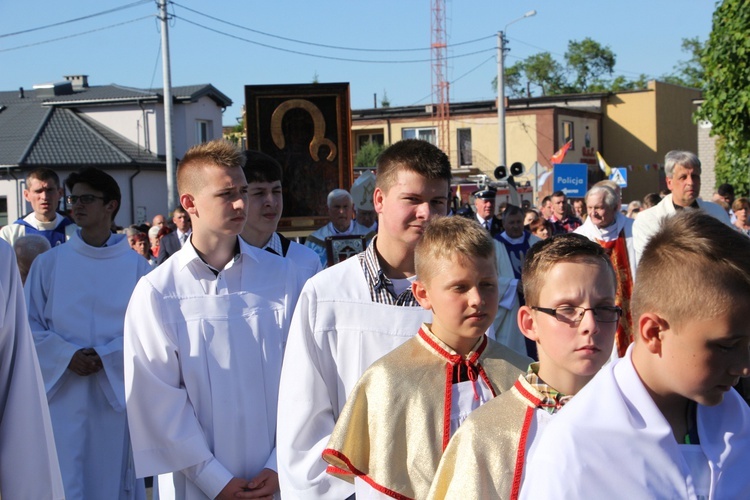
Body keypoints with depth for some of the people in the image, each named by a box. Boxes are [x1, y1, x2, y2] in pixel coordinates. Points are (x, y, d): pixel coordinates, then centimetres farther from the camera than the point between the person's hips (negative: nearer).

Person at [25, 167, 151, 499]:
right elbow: (29, 325, 2)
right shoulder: (49, 263, 3)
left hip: (115, 393, 0)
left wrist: (106, 356, -14)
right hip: (62, 393, 0)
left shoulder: (136, 266, 2)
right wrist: (67, 357, -13)